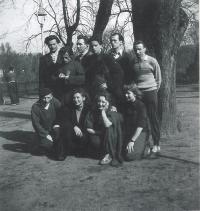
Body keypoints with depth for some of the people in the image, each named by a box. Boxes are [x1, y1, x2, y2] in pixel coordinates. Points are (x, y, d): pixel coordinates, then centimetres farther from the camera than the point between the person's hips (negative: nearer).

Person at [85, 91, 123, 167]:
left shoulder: (113, 113, -7)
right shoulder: (92, 113, 0)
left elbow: (107, 125, -26)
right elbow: (88, 129, -4)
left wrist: (103, 111, -19)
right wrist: (99, 132, -17)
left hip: (112, 140, -1)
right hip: (98, 136, 1)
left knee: (109, 129, -31)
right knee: (93, 141, -33)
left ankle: (110, 155, -25)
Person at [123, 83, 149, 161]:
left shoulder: (141, 105, -9)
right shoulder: (126, 105, 10)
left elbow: (141, 126, -15)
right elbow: (124, 123, 8)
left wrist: (132, 140, -21)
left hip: (140, 133, -5)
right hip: (128, 133, 6)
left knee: (130, 156, -23)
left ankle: (146, 149, 5)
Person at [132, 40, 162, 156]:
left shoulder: (152, 61, -2)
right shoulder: (133, 63, 8)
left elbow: (158, 78, 5)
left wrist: (155, 90, 6)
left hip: (150, 92, -3)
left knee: (153, 118, -1)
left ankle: (156, 144, 7)